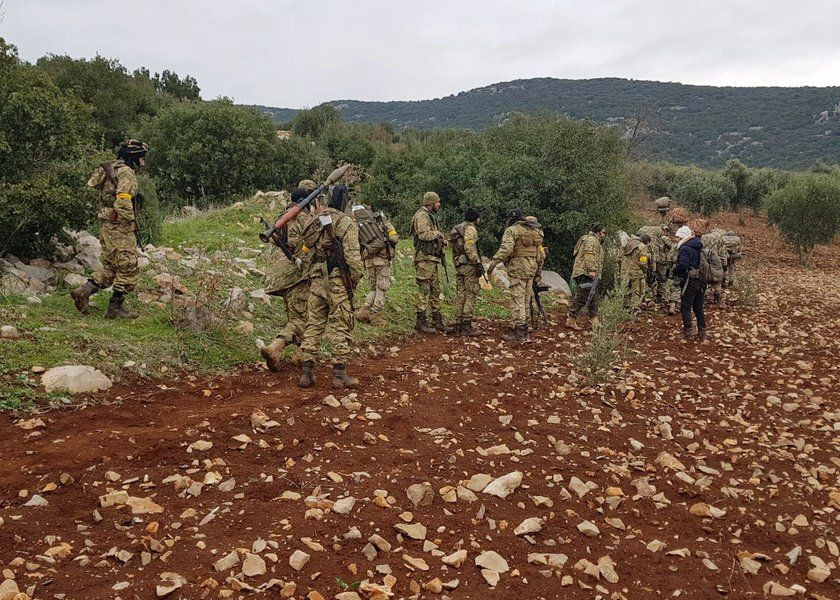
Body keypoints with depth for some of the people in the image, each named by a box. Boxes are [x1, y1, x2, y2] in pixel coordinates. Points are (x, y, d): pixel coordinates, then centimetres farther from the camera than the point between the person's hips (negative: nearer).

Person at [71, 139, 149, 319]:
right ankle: (115, 308, 4)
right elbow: (123, 202, -26)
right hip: (119, 228, -10)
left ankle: (83, 292, 10)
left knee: (110, 267, 18)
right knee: (129, 269, -1)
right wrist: (130, 224, -16)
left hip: (106, 225, 10)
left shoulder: (111, 169, 18)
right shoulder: (126, 173, -14)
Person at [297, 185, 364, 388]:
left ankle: (306, 372, 12)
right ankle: (339, 374, 5)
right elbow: (352, 255, -14)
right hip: (338, 281, -6)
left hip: (317, 279, 6)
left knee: (313, 324, 11)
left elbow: (307, 244, 12)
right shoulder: (347, 223, -10)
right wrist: (356, 278, -6)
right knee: (340, 326, 1)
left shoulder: (316, 221, 10)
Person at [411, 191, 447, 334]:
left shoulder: (431, 216, 21)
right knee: (424, 290, -8)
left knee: (435, 290, 13)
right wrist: (438, 233, -8)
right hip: (424, 259, -10)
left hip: (433, 259, 10)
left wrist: (442, 241, 9)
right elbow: (424, 234, -25)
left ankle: (437, 320, 20)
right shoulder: (422, 216, -10)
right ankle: (421, 322, -4)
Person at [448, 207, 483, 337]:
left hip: (458, 266, 9)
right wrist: (478, 263, -21)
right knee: (471, 295, -5)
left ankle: (458, 325, 10)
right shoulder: (470, 229, -8)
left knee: (461, 295, 10)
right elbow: (469, 247, -21)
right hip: (469, 265, -9)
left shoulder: (457, 229, 19)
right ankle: (466, 326, -7)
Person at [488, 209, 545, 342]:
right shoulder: (535, 231, 19)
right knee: (526, 301, 13)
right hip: (531, 269, 7)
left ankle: (519, 332, -10)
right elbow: (541, 254, 20)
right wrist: (538, 272, 24)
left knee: (517, 300, -7)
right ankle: (524, 329, 18)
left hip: (518, 268, -7)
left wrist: (493, 263, -21)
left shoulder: (512, 230, -5)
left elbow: (506, 249, -21)